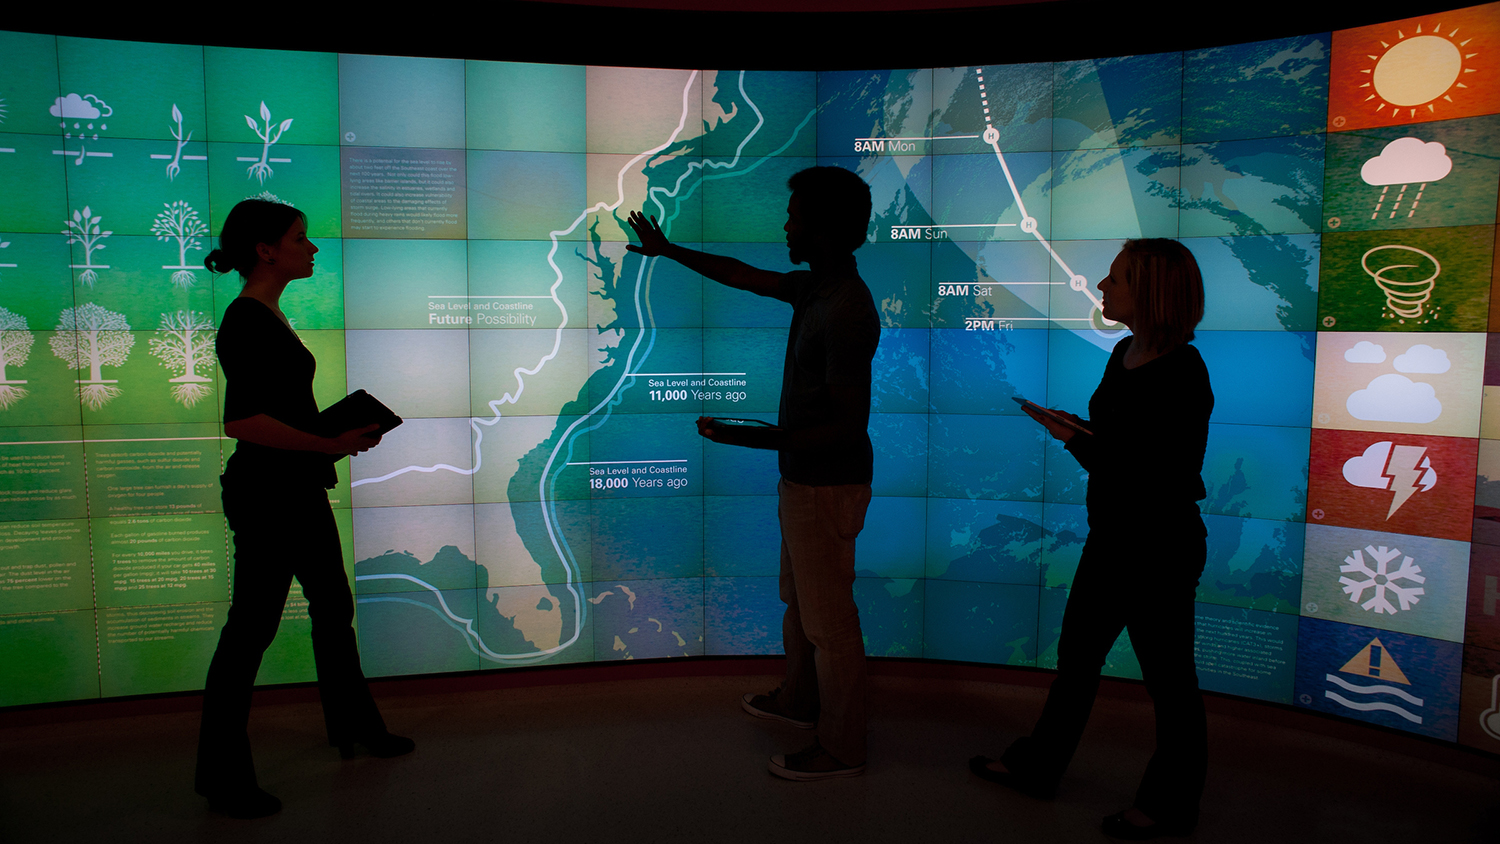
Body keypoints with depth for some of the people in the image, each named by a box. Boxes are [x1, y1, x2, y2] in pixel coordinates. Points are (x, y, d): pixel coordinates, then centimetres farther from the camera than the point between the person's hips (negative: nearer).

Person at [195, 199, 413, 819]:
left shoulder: (269, 316, 12)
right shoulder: (245, 322, -18)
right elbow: (241, 421, -26)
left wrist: (344, 430, 11)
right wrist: (329, 443, -25)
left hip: (299, 490, 10)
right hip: (265, 493, -10)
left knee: (333, 606, 19)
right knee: (251, 628, 0)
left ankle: (353, 726, 36)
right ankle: (222, 779, 13)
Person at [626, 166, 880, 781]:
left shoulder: (846, 310, -26)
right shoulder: (814, 287, 5)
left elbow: (849, 424, -27)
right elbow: (743, 276, 21)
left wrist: (760, 439, -34)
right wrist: (669, 251, 29)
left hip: (828, 484, -10)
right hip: (803, 477, 10)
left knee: (828, 619, 4)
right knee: (798, 598, 25)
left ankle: (841, 748, 20)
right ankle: (799, 700, 45)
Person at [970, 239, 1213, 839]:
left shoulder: (1182, 373, -20)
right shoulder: (1124, 354, 6)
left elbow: (1165, 478, -23)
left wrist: (1079, 440, -22)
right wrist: (1073, 430, -5)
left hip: (1161, 548, -9)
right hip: (1111, 537, 9)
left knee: (1168, 677, 8)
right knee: (1076, 656, 19)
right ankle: (1036, 767, 35)